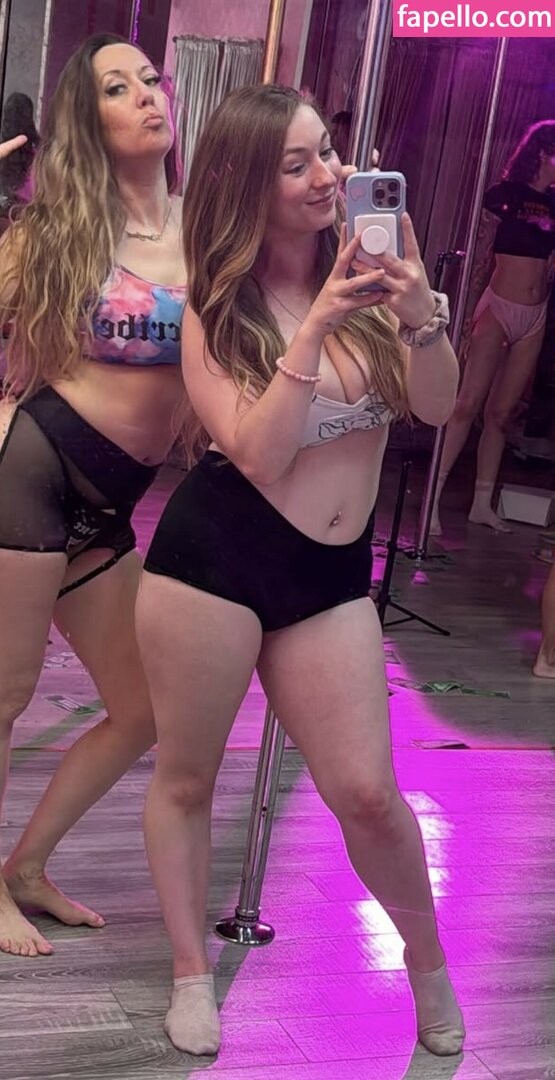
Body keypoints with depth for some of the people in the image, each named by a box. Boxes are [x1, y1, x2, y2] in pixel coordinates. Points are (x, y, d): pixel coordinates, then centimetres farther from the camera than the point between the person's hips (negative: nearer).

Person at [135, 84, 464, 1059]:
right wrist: (316, 327, -23)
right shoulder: (217, 310, -5)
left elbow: (436, 405, -5)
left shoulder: (367, 266, 3)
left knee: (366, 792, 1)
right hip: (213, 553, -2)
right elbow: (259, 455, -16)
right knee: (186, 777, 9)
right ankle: (192, 974, 29)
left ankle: (428, 960, 27)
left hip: (334, 572, 2)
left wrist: (423, 310, -23)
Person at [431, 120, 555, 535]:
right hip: (498, 309, -4)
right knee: (468, 404, -9)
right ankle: (433, 499, -6)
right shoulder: (505, 193, -4)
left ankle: (483, 503, 13)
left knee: (500, 412, 8)